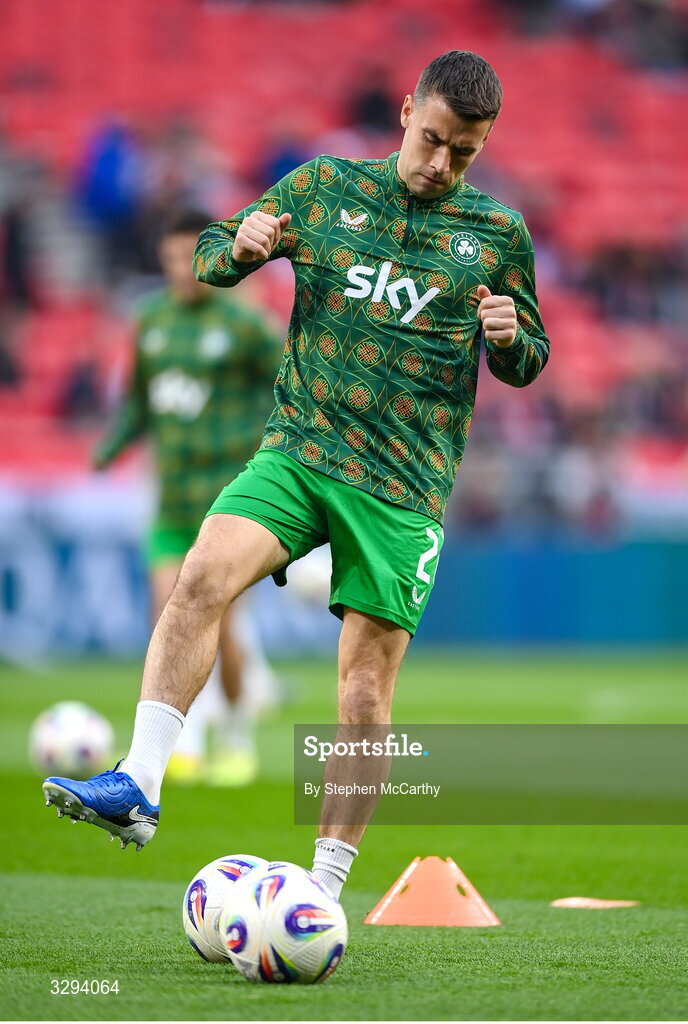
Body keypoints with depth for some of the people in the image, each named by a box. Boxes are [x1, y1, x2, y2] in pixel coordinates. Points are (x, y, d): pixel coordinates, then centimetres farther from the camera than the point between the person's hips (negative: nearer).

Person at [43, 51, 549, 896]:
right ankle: (137, 786, -26)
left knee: (365, 686, -3)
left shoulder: (498, 234, 7)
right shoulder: (325, 186, 7)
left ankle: (325, 888, 9)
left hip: (403, 486, 0)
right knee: (202, 574, -26)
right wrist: (239, 245, -11)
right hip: (298, 451, 0)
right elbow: (210, 259, 13)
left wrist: (510, 337, -8)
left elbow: (525, 365, 16)